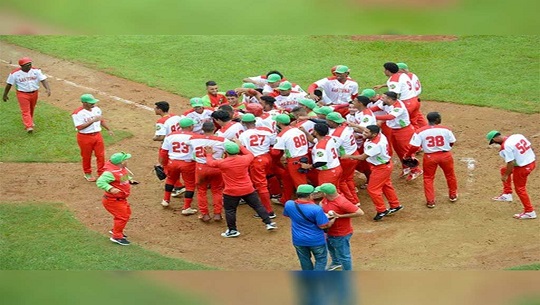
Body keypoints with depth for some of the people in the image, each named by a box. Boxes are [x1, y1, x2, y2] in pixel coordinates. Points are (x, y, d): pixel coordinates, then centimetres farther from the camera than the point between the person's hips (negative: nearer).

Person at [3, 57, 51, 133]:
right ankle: (28, 126, -19)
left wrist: (48, 89, -30)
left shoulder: (36, 71, -7)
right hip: (22, 94, -4)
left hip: (34, 93, 4)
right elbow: (9, 84, -3)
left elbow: (43, 80, -14)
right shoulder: (15, 74, -13)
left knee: (31, 109, 21)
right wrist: (5, 95, 5)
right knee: (25, 110, -12)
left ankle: (30, 122, 44)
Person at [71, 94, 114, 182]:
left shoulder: (96, 109, 3)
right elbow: (79, 127, -26)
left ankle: (102, 173, 17)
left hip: (97, 135, 5)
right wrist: (93, 120, -28)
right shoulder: (78, 113, -19)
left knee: (101, 155, 5)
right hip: (85, 137, -5)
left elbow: (101, 120, 19)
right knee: (86, 157, 10)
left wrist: (109, 130, 18)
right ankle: (87, 174, 29)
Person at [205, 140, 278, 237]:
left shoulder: (222, 163, -15)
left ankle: (232, 230, 16)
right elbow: (251, 155, 17)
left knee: (229, 210, 13)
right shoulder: (244, 159, -8)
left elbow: (210, 162, 4)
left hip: (231, 193, -3)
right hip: (248, 189, 3)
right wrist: (241, 146, 26)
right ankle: (269, 223, 16)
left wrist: (209, 154, 24)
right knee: (258, 206, 14)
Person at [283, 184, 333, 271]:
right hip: (316, 240, -4)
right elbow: (323, 226, -19)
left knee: (305, 261, 23)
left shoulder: (289, 204, -11)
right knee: (321, 260, 14)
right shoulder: (316, 209, -26)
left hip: (298, 240, 4)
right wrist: (332, 221, 1)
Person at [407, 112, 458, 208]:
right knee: (450, 175, 24)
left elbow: (414, 147, -14)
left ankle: (430, 201, 14)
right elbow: (451, 143, 0)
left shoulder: (420, 132, -12)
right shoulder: (445, 130, -10)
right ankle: (453, 195, 40)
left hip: (429, 157, -1)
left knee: (428, 178, 16)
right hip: (445, 155, 1)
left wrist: (408, 155, 3)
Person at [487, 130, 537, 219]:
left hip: (522, 167, -9)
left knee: (520, 189, 9)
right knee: (504, 170, 24)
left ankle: (530, 212, 15)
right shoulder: (518, 136, 1)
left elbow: (511, 163, -23)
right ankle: (507, 194, 28)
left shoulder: (505, 147, -22)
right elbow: (530, 146, 9)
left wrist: (505, 175, -9)